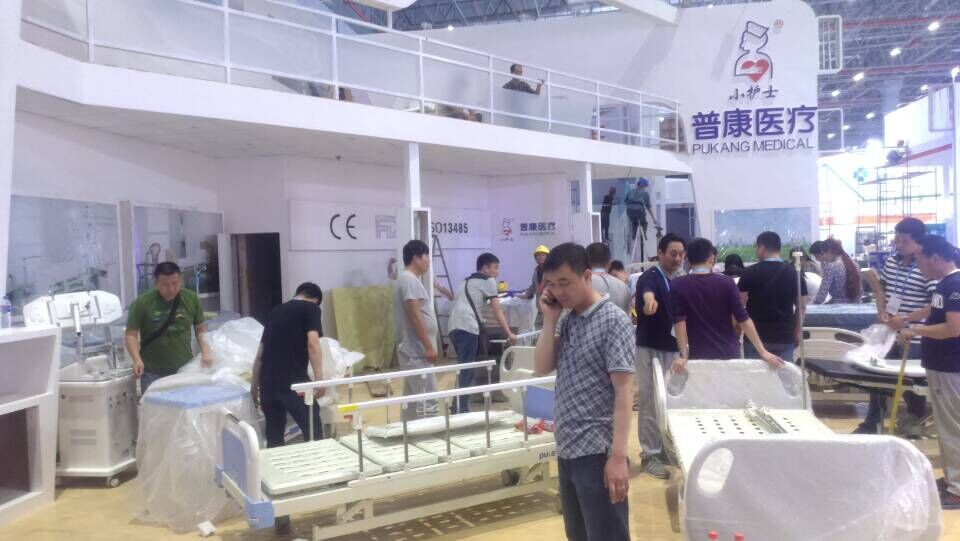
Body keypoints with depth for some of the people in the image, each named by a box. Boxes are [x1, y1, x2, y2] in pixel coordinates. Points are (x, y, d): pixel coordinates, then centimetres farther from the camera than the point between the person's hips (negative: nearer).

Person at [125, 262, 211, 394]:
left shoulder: (191, 299, -2)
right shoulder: (142, 303, -10)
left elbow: (200, 329, 7)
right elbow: (131, 334, -5)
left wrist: (206, 352, -7)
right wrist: (137, 360, -20)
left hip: (185, 369, 2)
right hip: (153, 373, -2)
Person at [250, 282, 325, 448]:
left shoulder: (275, 311, 23)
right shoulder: (311, 308, 5)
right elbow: (312, 343, -11)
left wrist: (254, 385, 31)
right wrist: (319, 378, -14)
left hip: (268, 381, 6)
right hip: (293, 380, -6)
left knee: (274, 437, 15)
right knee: (313, 433, 2)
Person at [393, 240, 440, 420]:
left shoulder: (407, 279, 17)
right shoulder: (410, 280, -15)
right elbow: (414, 316, -21)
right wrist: (429, 347, -19)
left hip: (413, 350, 11)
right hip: (418, 351, -11)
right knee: (428, 401, -8)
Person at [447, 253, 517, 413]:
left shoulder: (468, 281, 31)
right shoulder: (488, 280, 8)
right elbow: (497, 312, 5)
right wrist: (509, 333, 8)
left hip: (455, 326, 8)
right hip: (467, 327, -8)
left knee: (463, 368, 15)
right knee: (467, 369, -8)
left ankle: (458, 408, 17)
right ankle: (461, 410, -10)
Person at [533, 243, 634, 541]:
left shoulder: (613, 321, -11)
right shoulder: (567, 321, 10)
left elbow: (624, 391, -15)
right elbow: (542, 368, 6)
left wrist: (618, 455, -19)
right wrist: (550, 319, -2)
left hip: (597, 452, -7)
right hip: (567, 450, 7)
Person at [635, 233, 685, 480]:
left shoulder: (679, 279, 9)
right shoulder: (650, 276, -15)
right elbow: (646, 291, -41)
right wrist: (650, 299, -63)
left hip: (673, 347, 8)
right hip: (651, 348, -7)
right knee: (651, 403, -1)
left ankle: (667, 447, 31)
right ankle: (650, 455, 9)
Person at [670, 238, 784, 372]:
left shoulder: (677, 286, -5)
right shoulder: (726, 282, -2)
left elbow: (679, 322, -12)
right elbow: (743, 319, -6)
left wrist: (683, 355, -13)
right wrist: (763, 352, -4)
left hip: (698, 357, -1)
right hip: (729, 354, 2)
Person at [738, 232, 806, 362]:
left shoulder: (750, 273, -6)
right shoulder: (793, 273, 2)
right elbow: (800, 306, 5)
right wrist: (797, 332, 14)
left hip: (755, 336, -2)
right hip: (785, 337, 2)